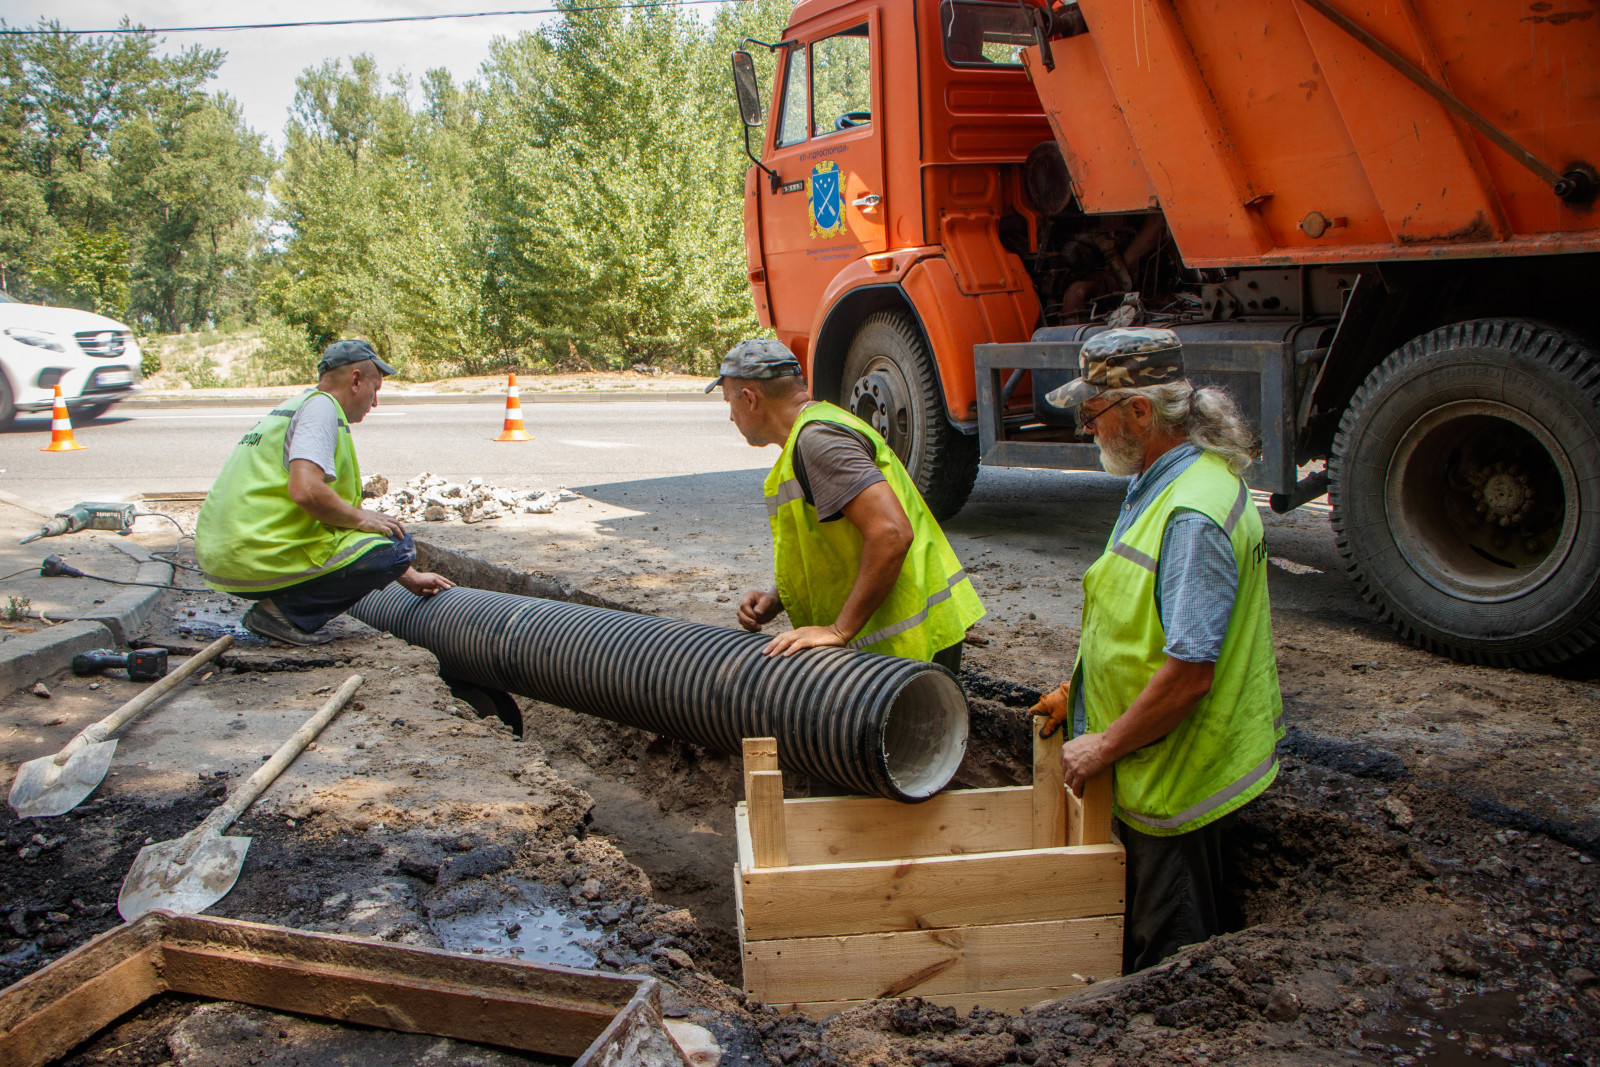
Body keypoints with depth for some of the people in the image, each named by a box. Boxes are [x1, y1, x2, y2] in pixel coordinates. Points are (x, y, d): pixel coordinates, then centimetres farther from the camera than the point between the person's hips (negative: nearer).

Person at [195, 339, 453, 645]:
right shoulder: (321, 406, -6)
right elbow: (305, 490, -25)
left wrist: (409, 577, 30)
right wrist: (360, 518, -4)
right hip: (261, 559, -10)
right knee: (396, 545, -4)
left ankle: (281, 605, 10)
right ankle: (287, 612, -8)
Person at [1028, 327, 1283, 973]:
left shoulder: (1193, 515, -27)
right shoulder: (1162, 484, 7)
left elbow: (1189, 672, -30)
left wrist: (1104, 746, -19)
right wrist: (1077, 691, 18)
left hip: (1181, 782, -10)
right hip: (1168, 771, 10)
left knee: (1169, 965, 7)